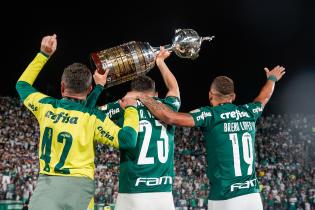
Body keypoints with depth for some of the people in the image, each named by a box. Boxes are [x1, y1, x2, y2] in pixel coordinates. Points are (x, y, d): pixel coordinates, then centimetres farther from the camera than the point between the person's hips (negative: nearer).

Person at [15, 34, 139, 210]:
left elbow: (23, 84, 24)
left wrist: (44, 54, 26)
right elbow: (128, 140, -11)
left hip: (46, 183, 2)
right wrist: (131, 109, 4)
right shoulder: (93, 117, -6)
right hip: (78, 185, -2)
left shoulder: (46, 106, 5)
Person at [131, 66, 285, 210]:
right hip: (253, 196, 5)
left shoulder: (210, 115, -6)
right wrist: (272, 79, 54)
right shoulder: (248, 113, 10)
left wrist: (141, 97, -4)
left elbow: (170, 117, -17)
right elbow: (264, 97, 33)